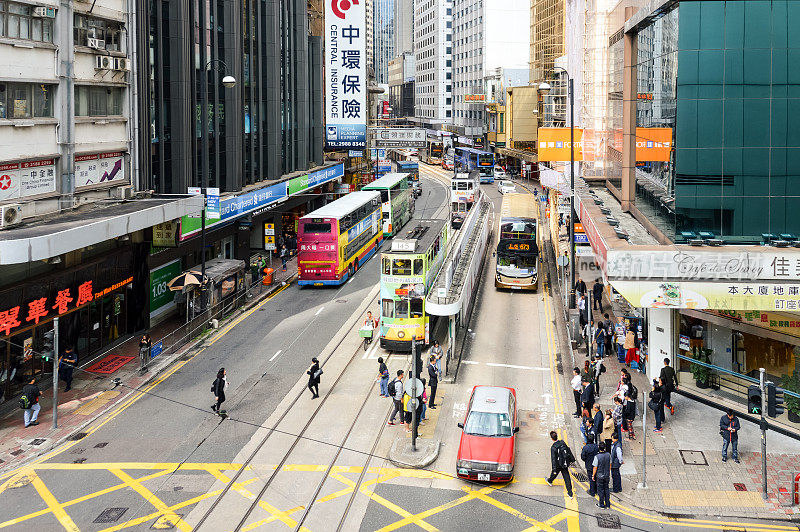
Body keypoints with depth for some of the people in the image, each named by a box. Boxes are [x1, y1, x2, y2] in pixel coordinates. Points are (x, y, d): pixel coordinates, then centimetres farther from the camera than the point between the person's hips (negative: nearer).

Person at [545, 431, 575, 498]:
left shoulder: (553, 447, -24)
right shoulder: (562, 442, -6)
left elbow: (553, 459, -23)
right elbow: (568, 450, 8)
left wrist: (554, 469, -20)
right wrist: (572, 459, 22)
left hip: (559, 465, -4)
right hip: (565, 463, 4)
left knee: (554, 473, 27)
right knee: (567, 478, 7)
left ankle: (550, 481, 57)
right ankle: (570, 493, 8)